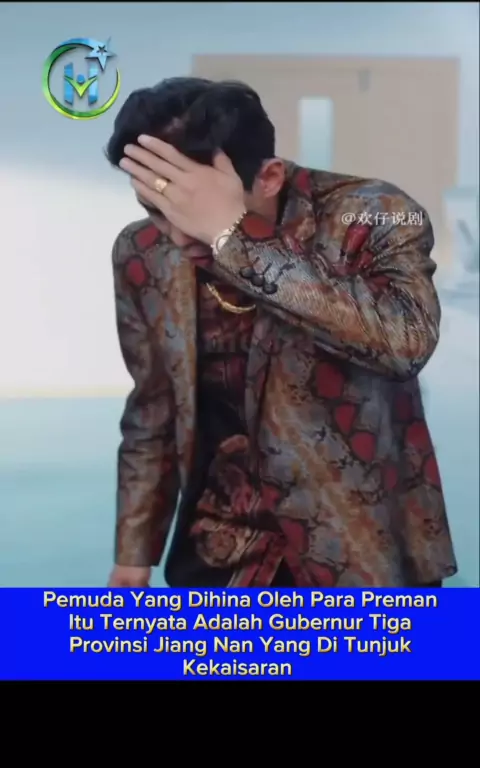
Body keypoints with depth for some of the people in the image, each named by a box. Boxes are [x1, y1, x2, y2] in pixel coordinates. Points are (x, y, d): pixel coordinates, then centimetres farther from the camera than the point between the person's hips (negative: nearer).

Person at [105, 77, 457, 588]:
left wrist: (233, 238, -35)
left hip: (364, 548, -3)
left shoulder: (371, 217, -17)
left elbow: (407, 340, -37)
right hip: (222, 551, 4)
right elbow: (153, 411, 7)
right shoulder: (143, 255, -4)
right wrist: (134, 551, 9)